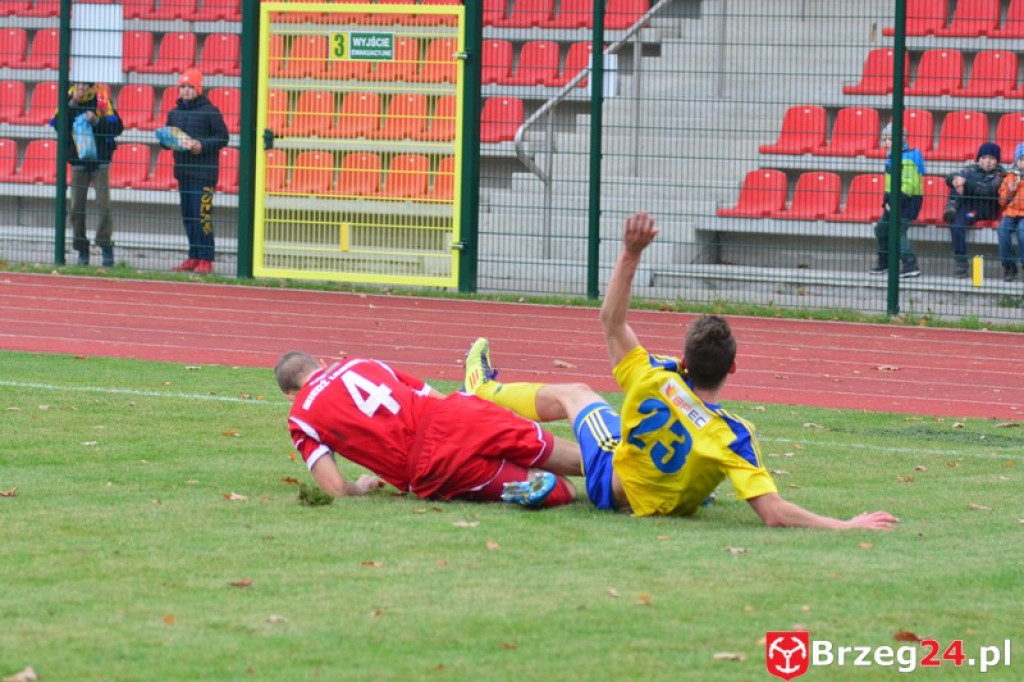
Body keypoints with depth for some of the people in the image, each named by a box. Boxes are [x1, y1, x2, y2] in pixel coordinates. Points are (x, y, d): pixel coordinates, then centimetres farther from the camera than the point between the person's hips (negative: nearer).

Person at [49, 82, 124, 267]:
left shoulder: (102, 99, -7)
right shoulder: (69, 99, 0)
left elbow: (117, 127, -11)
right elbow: (58, 125, -12)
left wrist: (96, 121, -24)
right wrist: (72, 104, -19)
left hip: (100, 161, -3)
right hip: (78, 161, 3)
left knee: (103, 203, -11)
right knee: (77, 206, 2)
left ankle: (106, 246, -7)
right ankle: (82, 251, 8)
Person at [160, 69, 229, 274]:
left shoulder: (210, 111, -4)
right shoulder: (174, 113, 16)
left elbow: (222, 138, -6)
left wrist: (202, 145, -18)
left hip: (204, 171, -7)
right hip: (183, 170, 7)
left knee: (202, 215, -11)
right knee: (187, 216, 9)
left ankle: (205, 259, -8)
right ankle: (193, 257, 16)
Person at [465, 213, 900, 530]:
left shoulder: (658, 382, -36)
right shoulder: (733, 437, -38)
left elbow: (612, 321, -25)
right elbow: (773, 514, -44)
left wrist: (631, 255, -31)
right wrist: (847, 526, -43)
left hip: (610, 484, 0)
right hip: (676, 501, 0)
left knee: (572, 394, 26)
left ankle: (486, 391, 56)